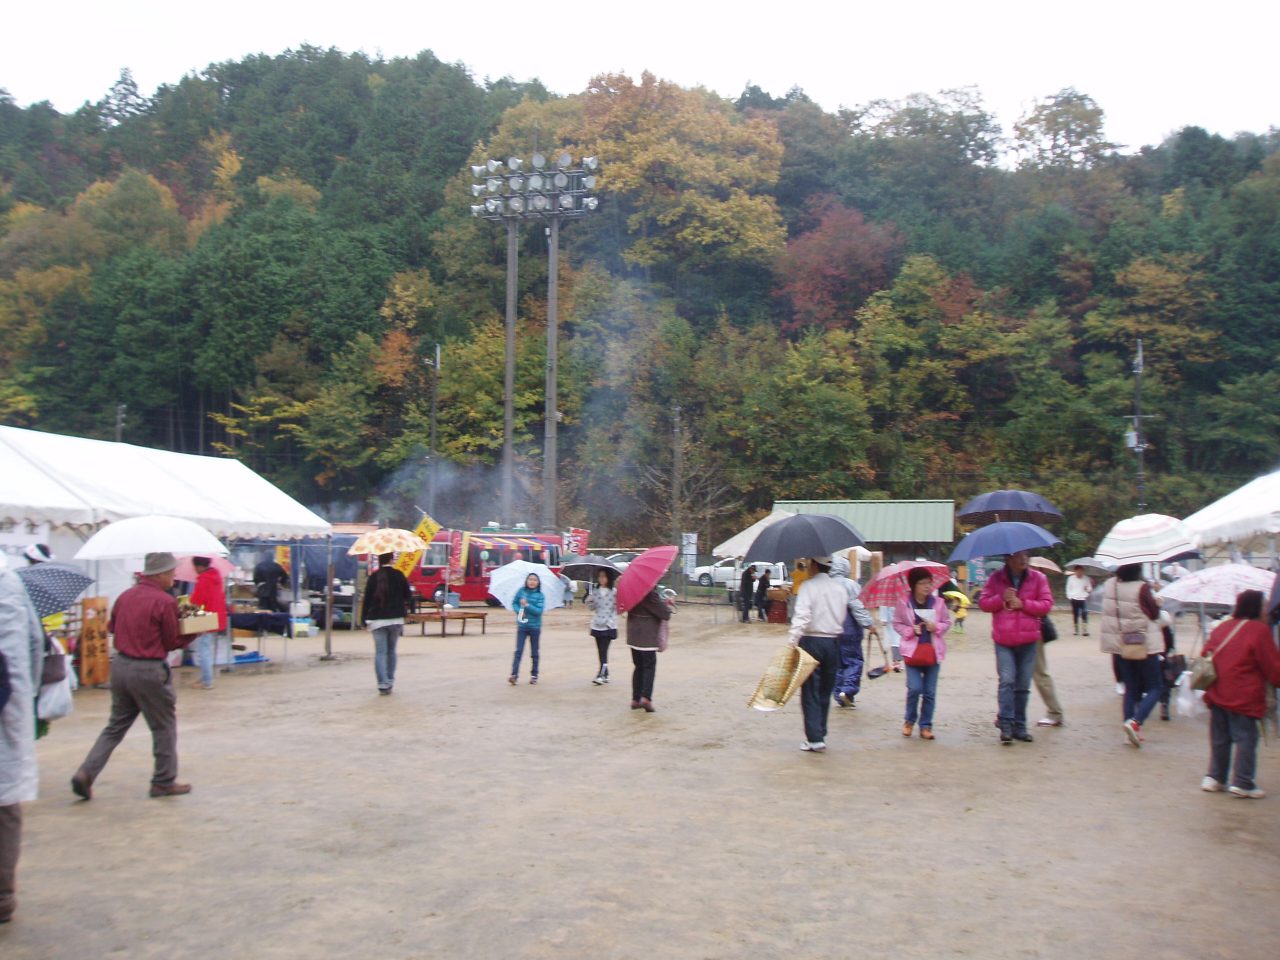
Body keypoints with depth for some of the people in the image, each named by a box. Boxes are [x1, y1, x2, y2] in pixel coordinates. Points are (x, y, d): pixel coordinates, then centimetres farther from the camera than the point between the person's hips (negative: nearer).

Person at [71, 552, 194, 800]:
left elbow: (112, 626, 19)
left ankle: (86, 773, 5)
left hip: (120, 665, 7)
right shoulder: (165, 601, -14)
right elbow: (171, 642, -7)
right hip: (149, 671, -7)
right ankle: (164, 782, 17)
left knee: (115, 726, 18)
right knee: (164, 727, 9)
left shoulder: (125, 596, 5)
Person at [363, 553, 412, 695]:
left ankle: (383, 685, -11)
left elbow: (367, 599, -1)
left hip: (377, 620, 0)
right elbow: (408, 596, 2)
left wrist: (365, 620, 4)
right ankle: (390, 682, 19)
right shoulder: (399, 575, -3)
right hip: (396, 619, 0)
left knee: (380, 652, -1)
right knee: (391, 651, 15)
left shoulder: (374, 577, -1)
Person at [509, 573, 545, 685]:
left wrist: (527, 605, -23)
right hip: (522, 626, 1)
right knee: (518, 651, -6)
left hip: (535, 627, 0)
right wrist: (519, 610, -10)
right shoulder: (521, 591, -1)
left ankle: (534, 675, 19)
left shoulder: (540, 596, -6)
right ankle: (514, 675, -9)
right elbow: (514, 603, 8)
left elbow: (539, 611, -14)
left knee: (534, 653, 9)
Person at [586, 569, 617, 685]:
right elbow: (591, 608, 11)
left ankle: (601, 675, -13)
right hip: (597, 625, 5)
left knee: (604, 650, -11)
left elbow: (617, 608, -5)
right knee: (600, 651, 9)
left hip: (609, 626, -5)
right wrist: (589, 601, -9)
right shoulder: (595, 591, 7)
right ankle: (605, 674, 18)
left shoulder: (614, 592, -5)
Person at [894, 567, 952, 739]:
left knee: (930, 692, 6)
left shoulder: (938, 602, 0)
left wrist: (936, 627, -10)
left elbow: (947, 622, 10)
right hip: (913, 651, -2)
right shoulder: (904, 603, -4)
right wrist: (911, 630, -12)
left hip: (933, 652, 2)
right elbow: (897, 624, 5)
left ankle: (926, 725, 19)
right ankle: (909, 720, 16)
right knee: (914, 688, -9)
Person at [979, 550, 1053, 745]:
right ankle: (1006, 725, -9)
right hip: (1003, 640, -1)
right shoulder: (997, 578, 3)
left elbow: (1047, 604, -2)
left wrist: (1023, 603, -13)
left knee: (1023, 685, 8)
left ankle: (1019, 726, 17)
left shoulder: (1038, 578, 2)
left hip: (1028, 640, 1)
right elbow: (983, 602, 2)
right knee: (1007, 680, -12)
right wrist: (1001, 598, -15)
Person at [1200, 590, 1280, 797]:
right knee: (1246, 739, 0)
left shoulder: (1221, 627, 11)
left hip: (1217, 694, 7)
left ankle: (1214, 777, 19)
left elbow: (1206, 654, 15)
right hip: (1244, 699, -7)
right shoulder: (1260, 630, -9)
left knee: (1219, 738, 15)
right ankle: (1242, 783, 0)